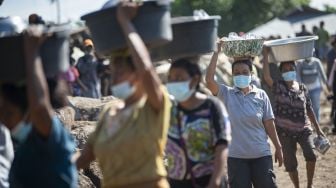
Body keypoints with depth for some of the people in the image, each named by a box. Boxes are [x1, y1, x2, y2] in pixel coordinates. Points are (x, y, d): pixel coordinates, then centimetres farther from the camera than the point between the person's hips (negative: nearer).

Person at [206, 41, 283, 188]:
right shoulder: (227, 94, -2)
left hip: (261, 155, 1)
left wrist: (278, 148, 4)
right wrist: (217, 52, -14)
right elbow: (209, 80, -17)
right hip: (236, 156, -1)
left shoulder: (261, 95, 1)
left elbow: (269, 124, 5)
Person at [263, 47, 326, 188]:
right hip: (285, 131, -1)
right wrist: (265, 56, -28)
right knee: (290, 162, 4)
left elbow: (309, 109, 10)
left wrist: (318, 128, 10)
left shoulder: (303, 88, 3)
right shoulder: (279, 87, -6)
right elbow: (267, 77, -26)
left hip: (303, 129, 1)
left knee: (310, 155, -17)